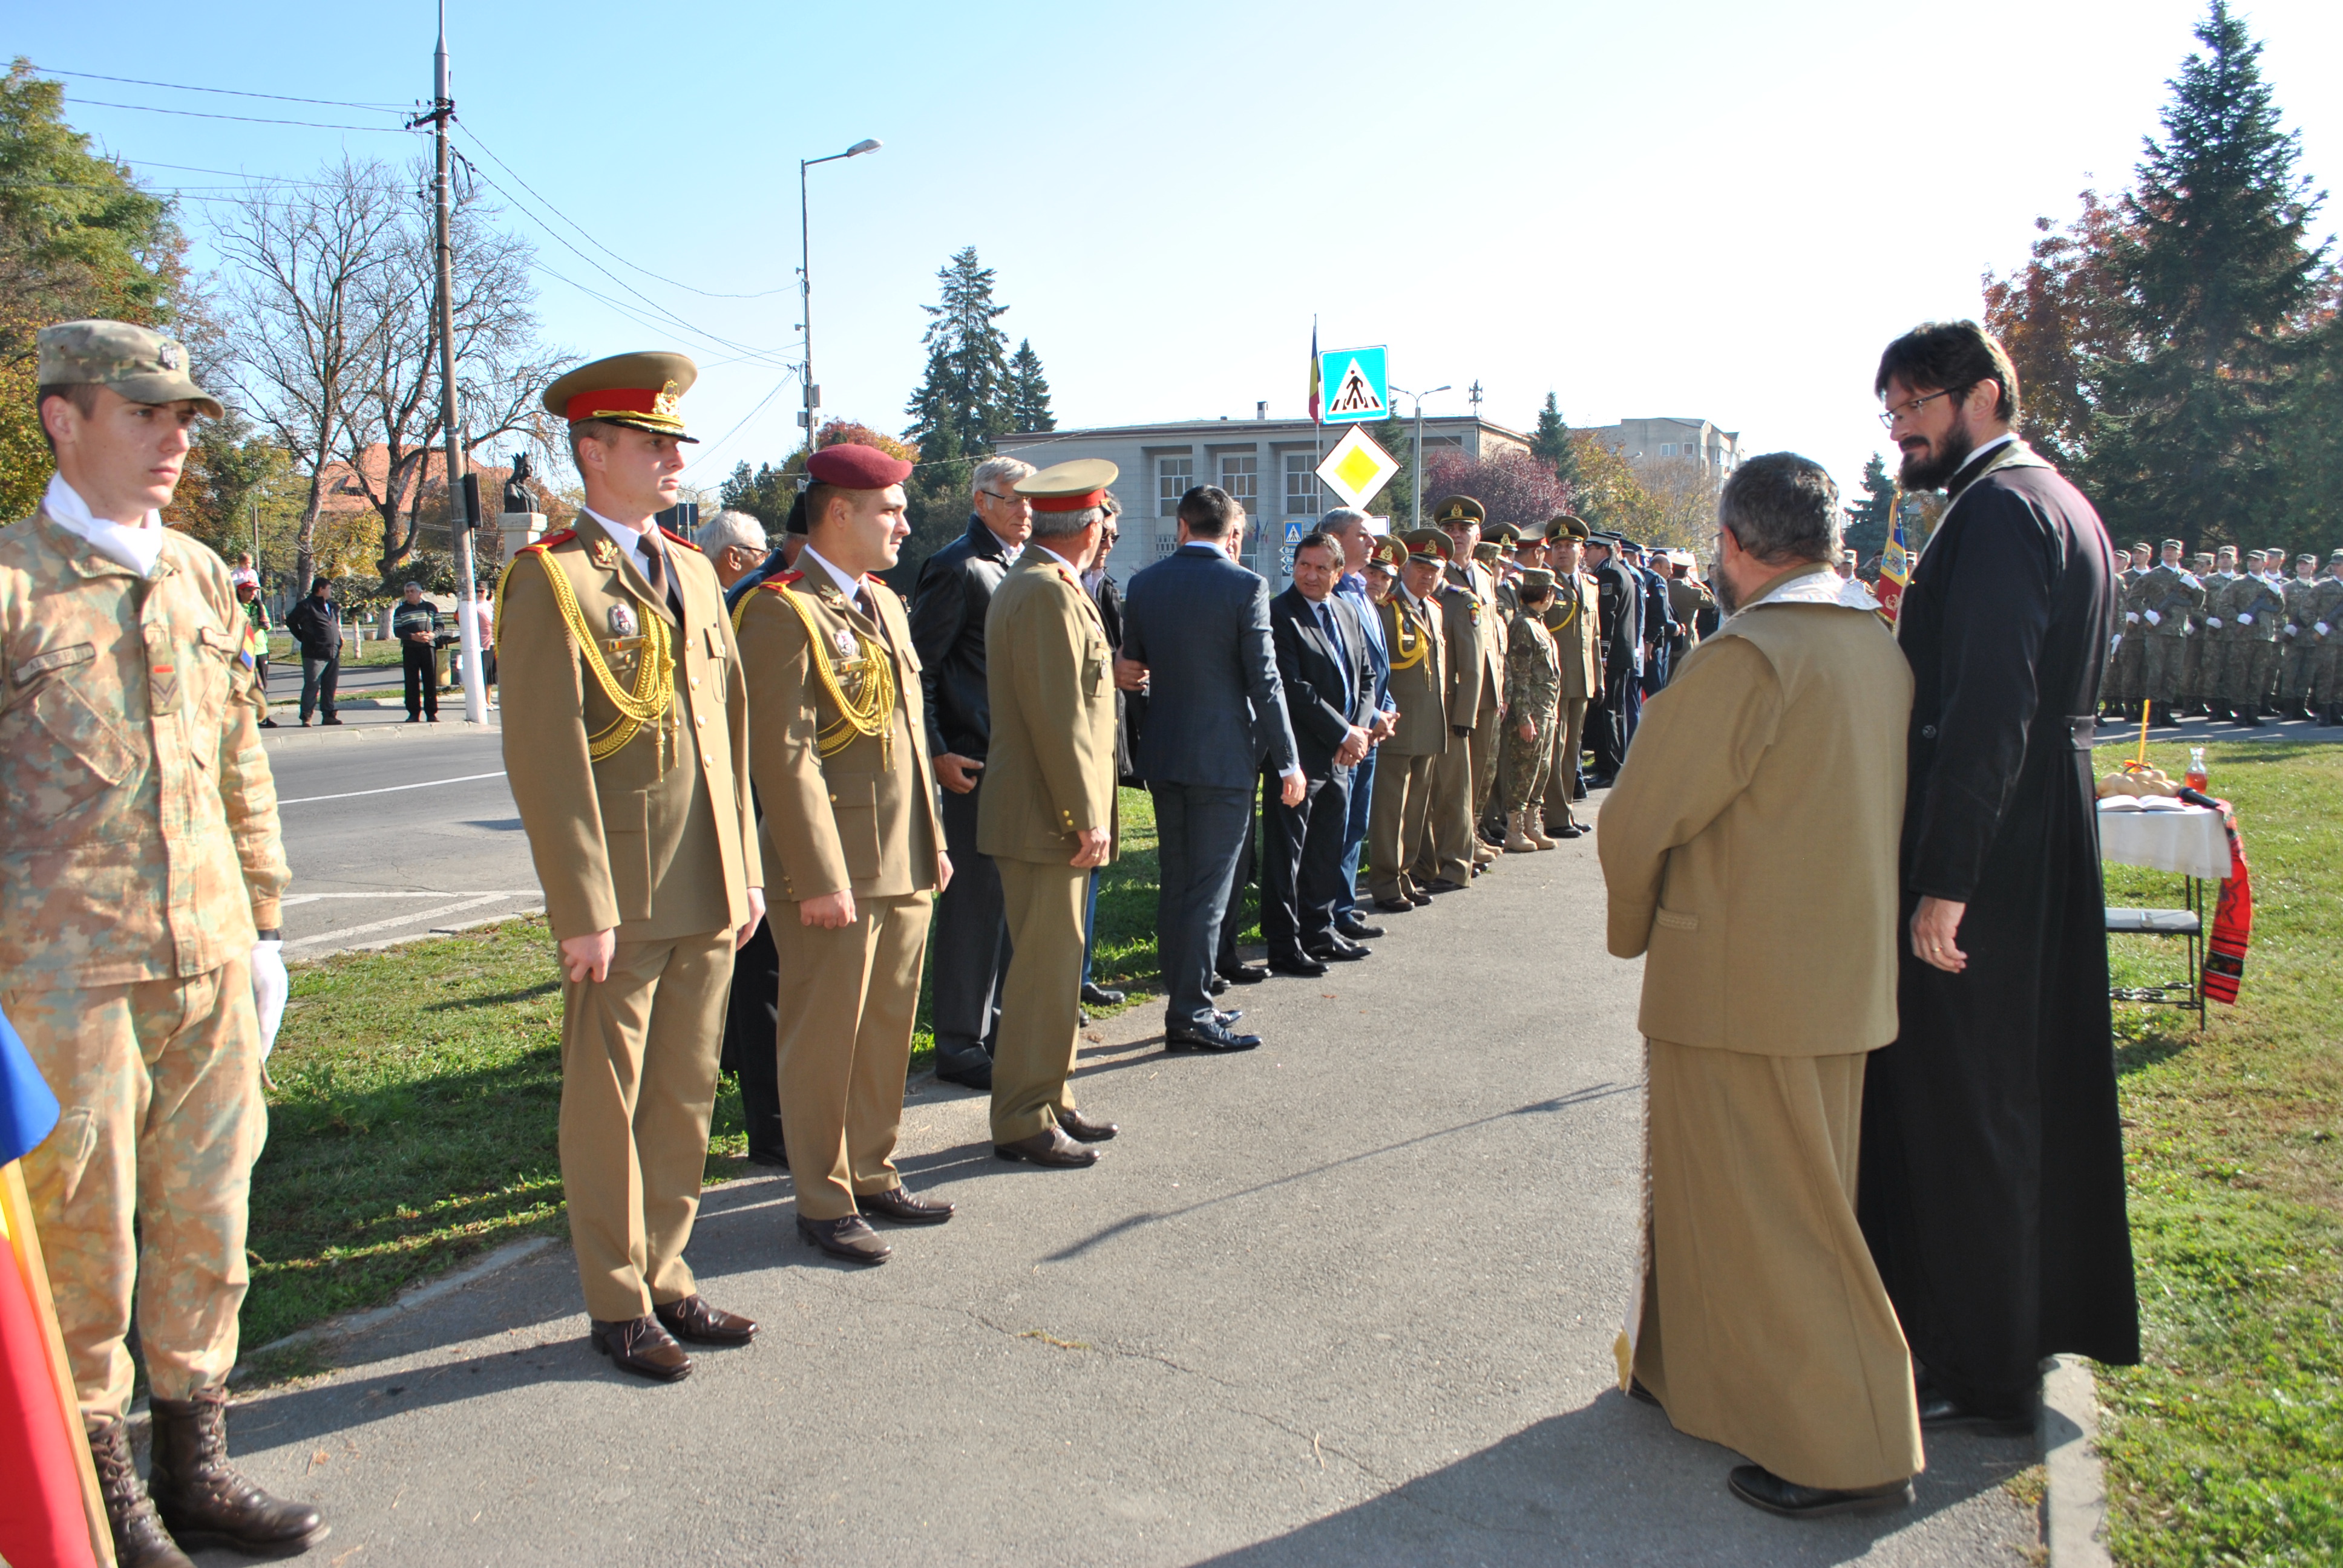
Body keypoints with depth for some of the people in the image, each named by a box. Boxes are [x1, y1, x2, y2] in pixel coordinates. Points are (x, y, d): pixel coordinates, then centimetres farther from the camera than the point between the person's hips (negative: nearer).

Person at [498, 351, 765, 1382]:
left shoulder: (692, 572, 14)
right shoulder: (550, 579, -8)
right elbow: (545, 755, -13)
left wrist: (746, 869, 12)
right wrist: (584, 908, -16)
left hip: (707, 895, 7)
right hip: (619, 900, -6)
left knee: (686, 1097, 14)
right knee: (608, 1106, 7)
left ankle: (665, 1278, 29)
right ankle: (617, 1305, 21)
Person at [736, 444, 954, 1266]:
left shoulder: (886, 604, 15)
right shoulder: (783, 613, -13)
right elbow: (784, 759, -18)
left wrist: (933, 842, 18)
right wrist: (819, 879, -20)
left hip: (904, 868, 8)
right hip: (833, 872, -8)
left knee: (888, 1029, 16)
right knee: (824, 1038, 4)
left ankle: (873, 1175, 30)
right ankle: (823, 1203, 17)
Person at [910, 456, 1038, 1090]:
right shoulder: (957, 568, -10)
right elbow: (920, 668, -12)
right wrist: (937, 752, -17)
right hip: (975, 763, -8)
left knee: (1008, 899, 14)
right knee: (972, 902, -2)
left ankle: (993, 1023, 26)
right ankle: (960, 1044, 7)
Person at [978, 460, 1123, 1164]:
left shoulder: (1022, 585, 16)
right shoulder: (1048, 593, -17)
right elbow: (1059, 718, -21)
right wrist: (1087, 816, -19)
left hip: (1046, 810, 11)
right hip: (1047, 815, -11)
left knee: (1051, 960, 16)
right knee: (1045, 965, -4)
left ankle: (1049, 1099, 26)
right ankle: (1024, 1120, 5)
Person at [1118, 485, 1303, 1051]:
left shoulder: (1144, 584, 3)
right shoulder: (1245, 587, -10)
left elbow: (1132, 666, 11)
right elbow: (1265, 681, -11)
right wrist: (1289, 762, -4)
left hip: (1162, 755, 5)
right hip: (1224, 756, -5)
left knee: (1176, 884, 14)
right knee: (1208, 890, -1)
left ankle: (1186, 1002, 23)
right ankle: (1190, 1016, 1)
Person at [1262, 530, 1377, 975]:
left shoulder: (1347, 613, 14)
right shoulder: (1279, 614, -12)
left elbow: (1366, 675, 17)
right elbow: (1293, 687, -18)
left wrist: (1360, 728, -1)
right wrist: (1343, 733, -14)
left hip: (1340, 755, 8)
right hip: (1300, 752, -8)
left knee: (1328, 850, 15)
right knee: (1286, 852, 0)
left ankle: (1319, 932, 27)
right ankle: (1284, 946, 7)